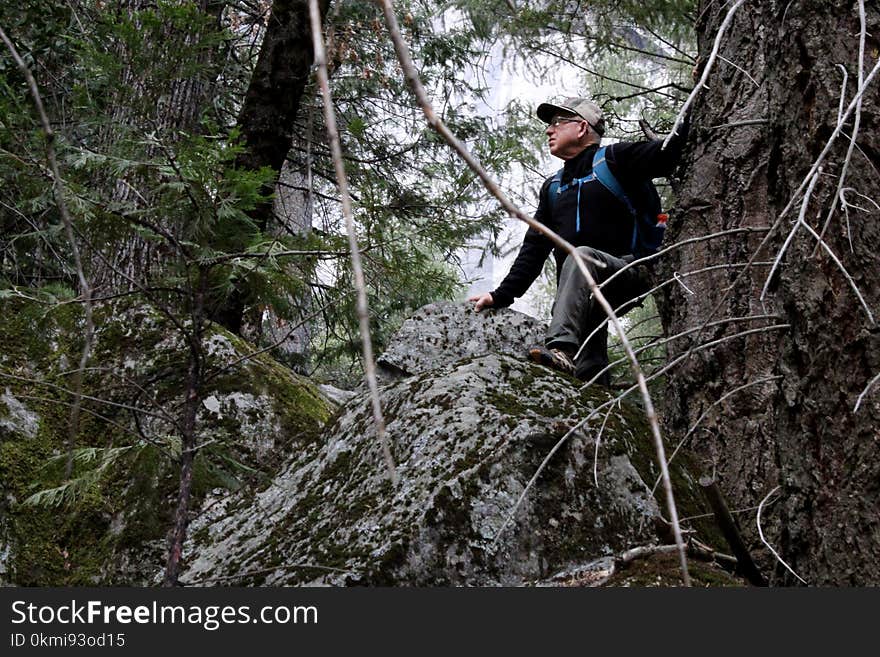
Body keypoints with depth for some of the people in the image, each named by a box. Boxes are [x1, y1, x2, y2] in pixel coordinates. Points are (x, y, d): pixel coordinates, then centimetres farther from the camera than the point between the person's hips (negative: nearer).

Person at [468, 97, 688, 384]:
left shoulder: (615, 160, 6)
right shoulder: (552, 188, 23)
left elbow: (667, 154, -10)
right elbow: (534, 248, 21)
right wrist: (501, 296, 13)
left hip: (629, 273, -6)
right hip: (576, 295, 6)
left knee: (582, 255, -36)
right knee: (589, 373, -10)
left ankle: (561, 348, -52)